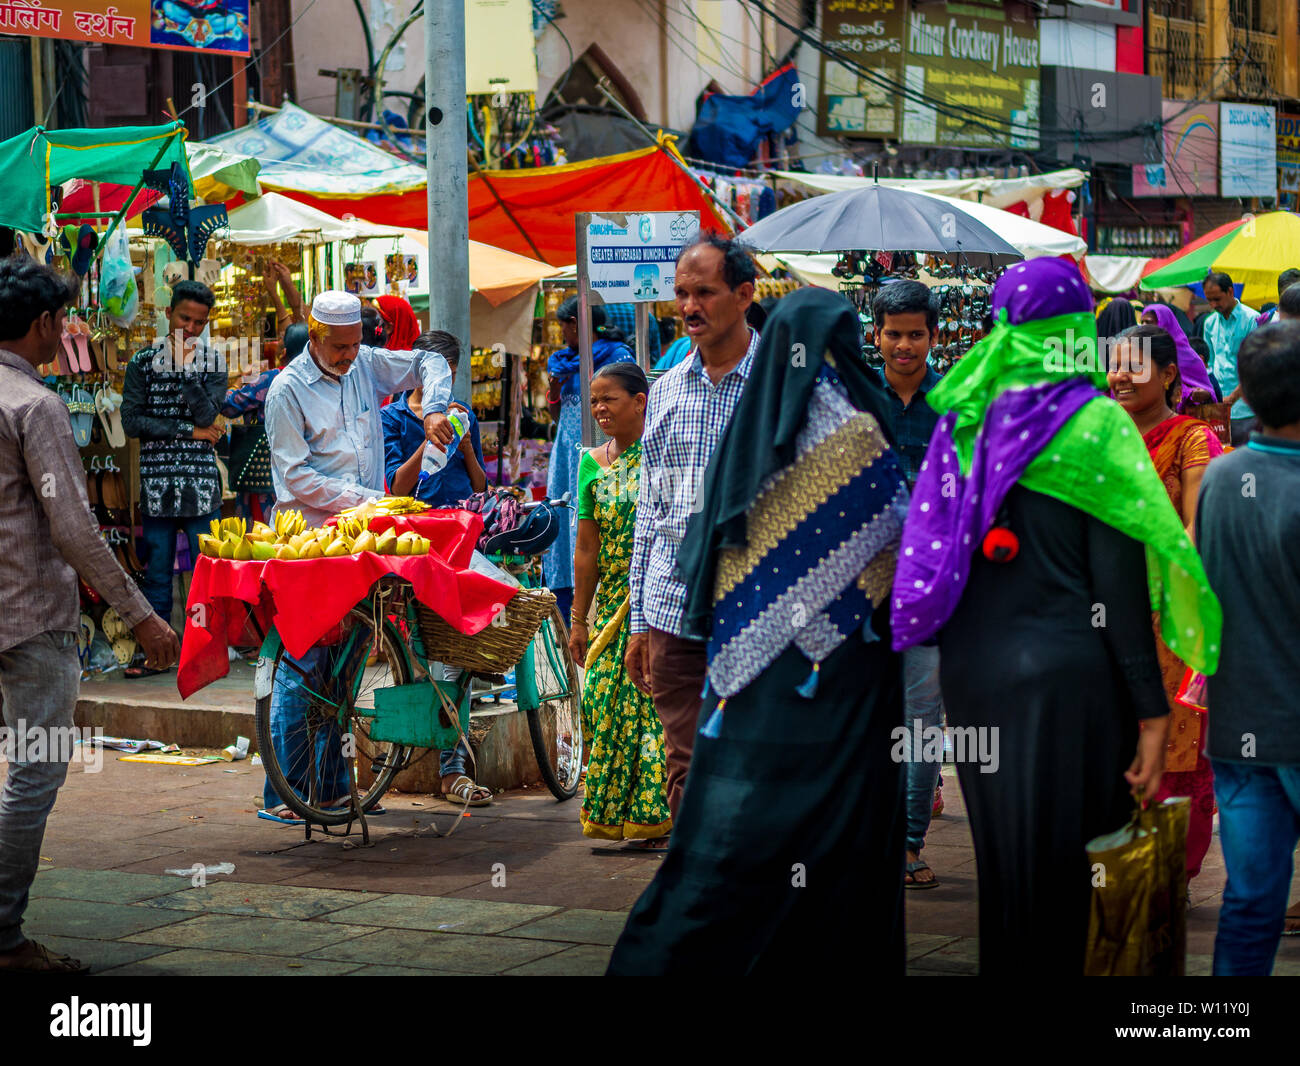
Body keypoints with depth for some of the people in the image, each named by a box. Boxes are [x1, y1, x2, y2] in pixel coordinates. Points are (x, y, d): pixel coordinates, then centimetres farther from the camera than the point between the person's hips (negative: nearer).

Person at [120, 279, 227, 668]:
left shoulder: (213, 361, 4)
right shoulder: (142, 362, 4)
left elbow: (208, 414, -9)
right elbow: (131, 420, -5)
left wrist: (185, 369, -17)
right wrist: (189, 431, -8)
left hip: (201, 481, 0)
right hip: (157, 480, 0)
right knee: (157, 569, 5)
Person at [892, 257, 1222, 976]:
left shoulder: (964, 422, 4)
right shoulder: (1093, 425, -10)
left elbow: (936, 559, 8)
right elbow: (1119, 584, -13)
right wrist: (1152, 711, -9)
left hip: (972, 673, 5)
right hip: (1067, 676, -5)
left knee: (1001, 857, 16)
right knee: (1075, 865, 3)